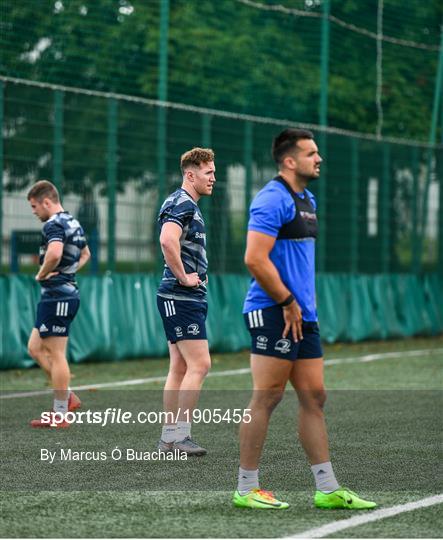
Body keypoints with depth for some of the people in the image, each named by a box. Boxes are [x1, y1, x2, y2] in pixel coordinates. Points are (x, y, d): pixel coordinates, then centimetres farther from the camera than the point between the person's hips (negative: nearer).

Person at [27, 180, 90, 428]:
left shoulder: (54, 224, -15)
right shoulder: (74, 223, 15)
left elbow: (54, 253, -36)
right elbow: (85, 254, 33)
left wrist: (42, 274, -18)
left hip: (57, 297, -10)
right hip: (69, 292, 10)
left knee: (56, 355, -4)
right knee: (35, 348, 16)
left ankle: (60, 415, 1)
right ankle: (67, 397, 16)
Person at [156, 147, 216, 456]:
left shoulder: (188, 205, 20)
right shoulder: (182, 204, -13)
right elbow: (167, 240, -32)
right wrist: (183, 277, -22)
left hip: (189, 298, 10)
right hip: (181, 298, -10)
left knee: (180, 368, 9)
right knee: (199, 365, -11)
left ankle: (169, 436, 12)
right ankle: (179, 434, -9)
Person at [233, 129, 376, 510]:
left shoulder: (307, 200, 17)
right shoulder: (273, 199, -13)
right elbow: (255, 259, -21)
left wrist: (308, 299, 15)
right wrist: (288, 303, -15)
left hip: (301, 314, 9)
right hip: (273, 312, -9)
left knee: (314, 397, 8)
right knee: (267, 398, -5)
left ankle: (328, 490, 11)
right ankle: (246, 489, 2)